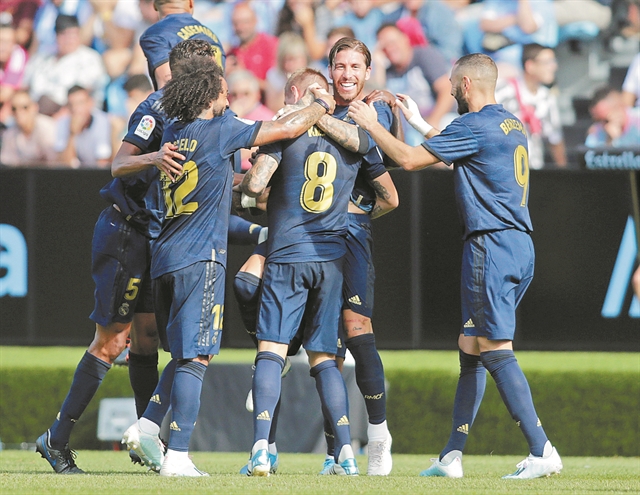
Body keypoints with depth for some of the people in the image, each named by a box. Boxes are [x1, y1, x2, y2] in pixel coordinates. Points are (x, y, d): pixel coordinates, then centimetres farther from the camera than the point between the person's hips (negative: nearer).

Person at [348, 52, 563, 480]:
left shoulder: (475, 126, -11)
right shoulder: (513, 126, 17)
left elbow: (409, 159, -8)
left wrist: (371, 124, 6)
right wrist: (417, 121, 40)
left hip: (492, 246, -10)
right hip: (519, 243, 10)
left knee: (496, 350, -10)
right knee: (472, 348, 13)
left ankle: (542, 451, -17)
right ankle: (452, 456, 15)